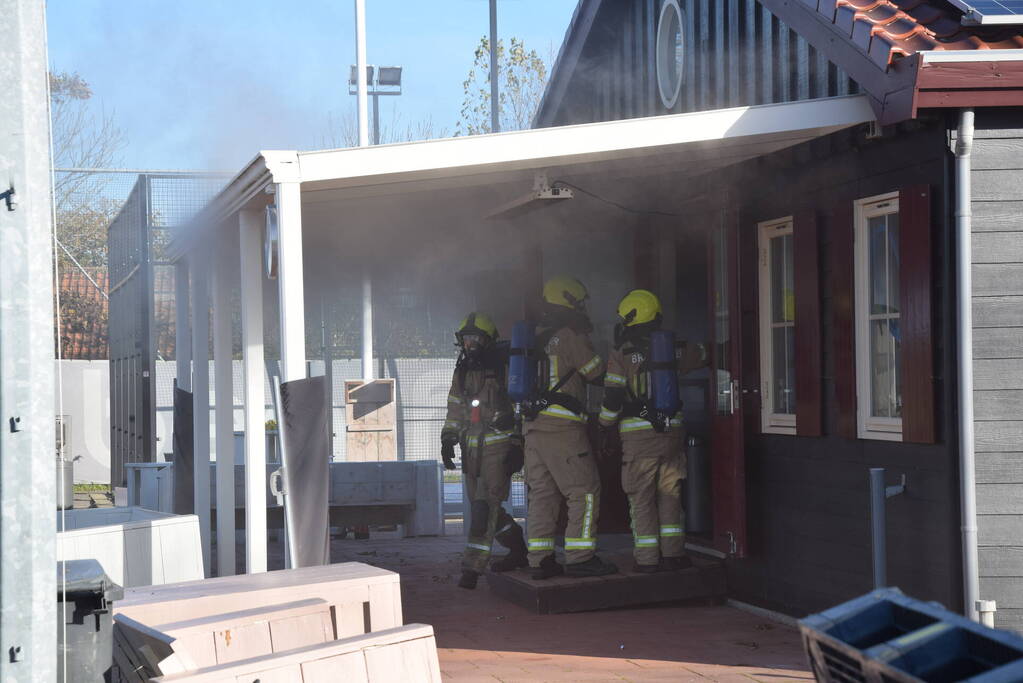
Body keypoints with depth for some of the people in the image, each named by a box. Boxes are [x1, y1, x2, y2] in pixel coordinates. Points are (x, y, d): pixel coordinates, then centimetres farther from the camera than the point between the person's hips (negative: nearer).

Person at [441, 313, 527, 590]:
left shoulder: (506, 370, -7)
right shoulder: (462, 372, 12)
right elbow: (455, 409, 21)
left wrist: (517, 447, -9)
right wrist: (448, 440, 12)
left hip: (499, 448, -7)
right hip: (472, 450, 7)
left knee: (484, 506, -14)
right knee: (482, 506, 11)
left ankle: (472, 567, -16)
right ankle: (517, 551, 29)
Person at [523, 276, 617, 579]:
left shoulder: (535, 338, 17)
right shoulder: (569, 336, -8)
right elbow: (597, 373, 1)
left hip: (534, 426, 8)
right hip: (563, 427, -8)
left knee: (543, 493, 8)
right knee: (585, 491, -4)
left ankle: (540, 561, 6)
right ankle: (580, 557, -8)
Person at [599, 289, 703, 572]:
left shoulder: (622, 353, -6)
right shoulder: (674, 348, 5)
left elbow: (613, 396, -8)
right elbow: (700, 354, 25)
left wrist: (605, 422, 9)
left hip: (638, 435, -3)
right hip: (672, 432, 3)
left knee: (642, 498, 4)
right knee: (670, 495, 12)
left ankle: (647, 558, 3)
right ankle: (672, 553, 9)